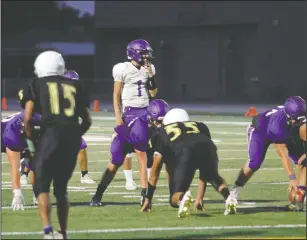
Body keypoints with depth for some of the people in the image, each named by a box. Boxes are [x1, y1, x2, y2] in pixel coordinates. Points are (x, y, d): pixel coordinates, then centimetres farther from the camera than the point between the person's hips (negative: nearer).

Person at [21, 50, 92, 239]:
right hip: (73, 139, 4)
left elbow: (28, 118, -1)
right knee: (61, 188, 18)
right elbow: (87, 121, 18)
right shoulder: (75, 86, 19)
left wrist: (31, 143, 11)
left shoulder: (36, 85, 9)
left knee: (42, 187, 3)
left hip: (51, 135, -4)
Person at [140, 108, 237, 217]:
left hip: (183, 154, -3)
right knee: (214, 178, 35)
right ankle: (228, 198, 4)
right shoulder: (200, 126, 40)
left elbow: (155, 170, 37)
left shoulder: (161, 133, 34)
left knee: (175, 199, 11)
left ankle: (183, 198, -26)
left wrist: (148, 199, 47)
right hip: (207, 148, 3)